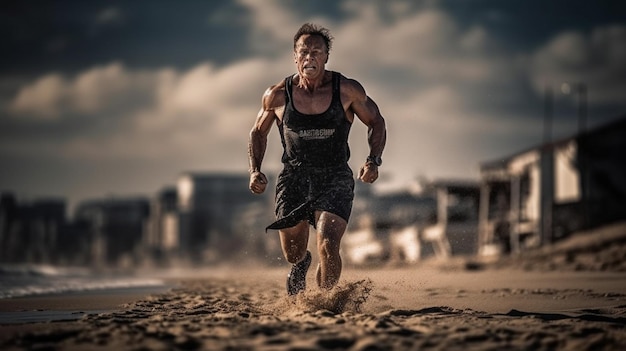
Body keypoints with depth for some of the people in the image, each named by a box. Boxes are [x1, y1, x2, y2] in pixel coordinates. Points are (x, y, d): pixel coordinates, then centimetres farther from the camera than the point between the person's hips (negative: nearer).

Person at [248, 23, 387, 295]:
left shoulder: (348, 90, -8)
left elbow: (376, 123, 7)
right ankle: (302, 264, 47)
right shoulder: (277, 95, -5)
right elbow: (258, 132, 12)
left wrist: (374, 161, -9)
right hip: (294, 178, 2)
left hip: (335, 179, -1)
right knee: (293, 255, 8)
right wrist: (255, 171, -2)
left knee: (328, 247, -21)